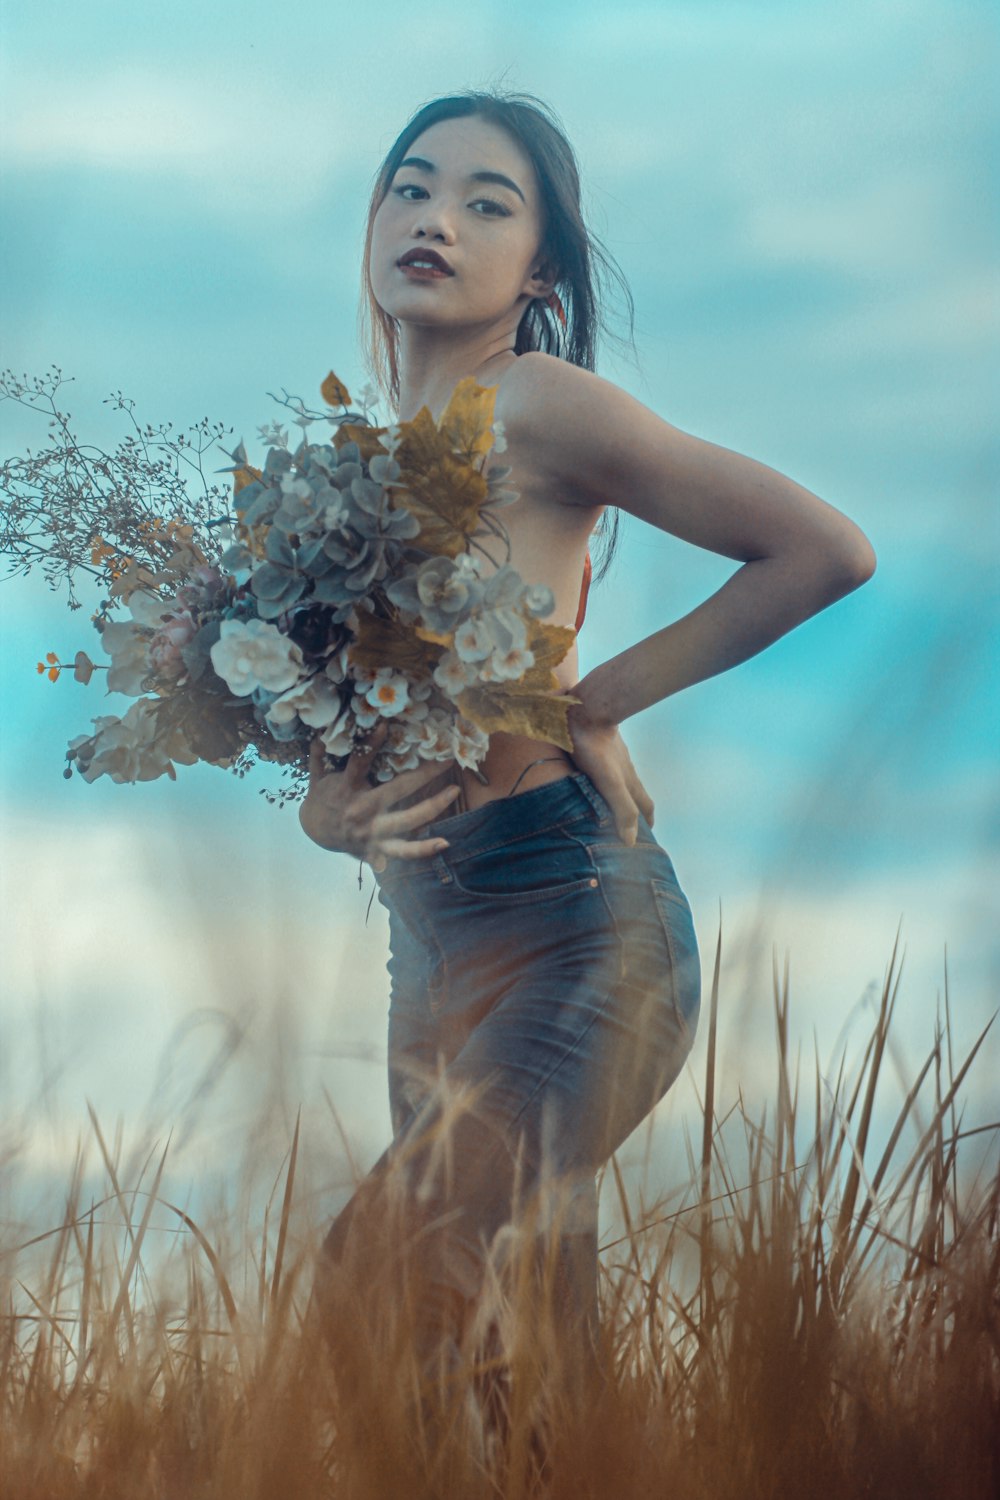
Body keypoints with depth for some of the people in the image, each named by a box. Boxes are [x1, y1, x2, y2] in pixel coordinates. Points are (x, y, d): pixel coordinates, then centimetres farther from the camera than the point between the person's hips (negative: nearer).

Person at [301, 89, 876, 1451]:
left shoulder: (536, 409, -8)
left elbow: (826, 549, -10)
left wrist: (587, 703, -10)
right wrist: (338, 810, -8)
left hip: (578, 928, -8)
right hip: (431, 953, 8)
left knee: (372, 1294, -22)